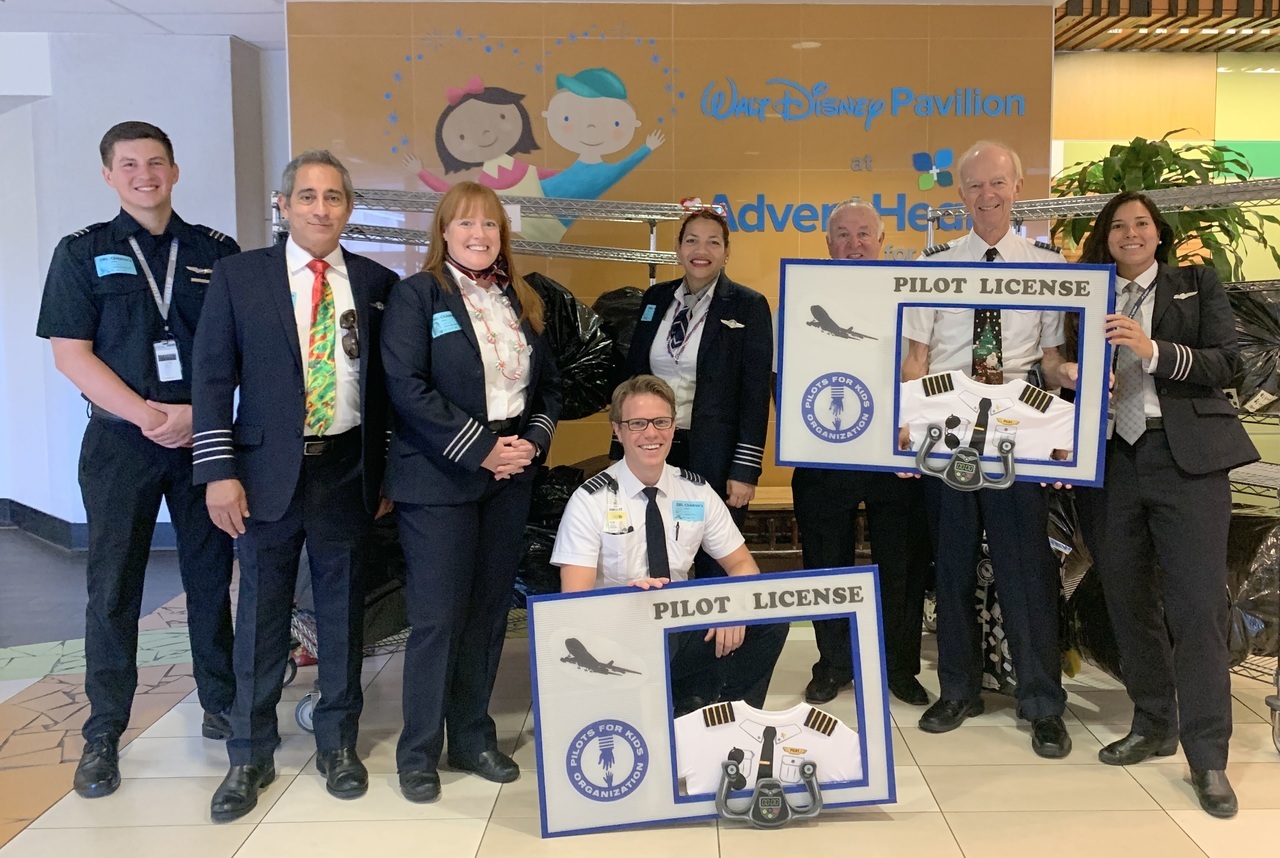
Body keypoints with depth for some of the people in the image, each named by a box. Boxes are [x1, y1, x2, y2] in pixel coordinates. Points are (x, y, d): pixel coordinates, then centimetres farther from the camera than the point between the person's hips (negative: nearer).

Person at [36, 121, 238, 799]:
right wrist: (146, 415, -13)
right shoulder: (83, 253, 5)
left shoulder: (217, 253, 8)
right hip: (120, 439, -1)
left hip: (205, 436, 1)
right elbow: (71, 354, -2)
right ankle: (104, 733, 13)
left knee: (210, 573, 8)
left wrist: (196, 412, -11)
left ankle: (221, 706, 22)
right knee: (113, 585, 3)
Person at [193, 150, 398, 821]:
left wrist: (385, 471, 3)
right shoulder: (239, 276, 2)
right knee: (261, 613, 8)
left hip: (347, 470, 1)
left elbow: (388, 382, 6)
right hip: (267, 471, -1)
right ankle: (250, 756, 24)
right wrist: (218, 470, -8)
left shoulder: (377, 283, 5)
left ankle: (338, 743, 28)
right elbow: (213, 377, -1)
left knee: (343, 608, 10)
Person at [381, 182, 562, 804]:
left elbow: (548, 384, 15)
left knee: (489, 612, 10)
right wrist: (481, 449, -17)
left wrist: (533, 440, -5)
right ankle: (418, 752, 14)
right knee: (438, 617, -2)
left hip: (510, 478, 6)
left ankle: (472, 739, 24)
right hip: (440, 479, -5)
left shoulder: (520, 302, 13)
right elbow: (408, 388, -14)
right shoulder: (416, 295, -4)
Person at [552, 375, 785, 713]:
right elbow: (575, 599, -14)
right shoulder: (590, 501, -8)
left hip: (684, 631, 4)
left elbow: (743, 565, 8)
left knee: (771, 619, -19)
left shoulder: (697, 492, 3)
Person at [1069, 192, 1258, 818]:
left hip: (1185, 456, -3)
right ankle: (1153, 725, 27)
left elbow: (1226, 362, -3)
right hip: (1111, 457, 3)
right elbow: (1071, 370, 10)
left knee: (1196, 604, -6)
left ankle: (1208, 758, 3)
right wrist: (1080, 378, -12)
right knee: (1128, 598, 10)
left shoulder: (1198, 285, 9)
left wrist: (1154, 351, -17)